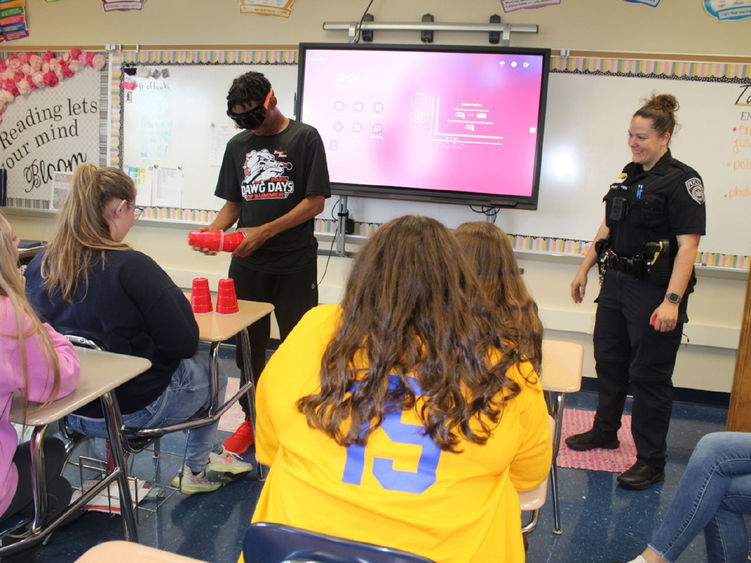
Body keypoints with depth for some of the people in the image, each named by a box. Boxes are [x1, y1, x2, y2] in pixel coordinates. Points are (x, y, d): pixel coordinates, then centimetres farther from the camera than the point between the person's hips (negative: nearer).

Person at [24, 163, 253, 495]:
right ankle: (197, 469, 38)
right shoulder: (131, 267, -26)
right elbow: (185, 342, -22)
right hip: (135, 411, -7)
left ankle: (207, 457, 36)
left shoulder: (38, 266, -6)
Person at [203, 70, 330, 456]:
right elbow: (233, 203, 15)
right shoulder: (238, 146, 11)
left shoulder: (305, 138, -3)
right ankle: (252, 419, 28)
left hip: (295, 264, -4)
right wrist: (213, 231, -7)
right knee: (247, 345, 11)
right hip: (247, 263, 4)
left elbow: (315, 202, -9)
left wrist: (265, 232, -17)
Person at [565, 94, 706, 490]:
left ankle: (651, 462, 12)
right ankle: (605, 431, 38)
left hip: (653, 291, -8)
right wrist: (584, 268, 18)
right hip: (616, 283, 8)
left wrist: (672, 301, -26)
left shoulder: (682, 181, -12)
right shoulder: (629, 175, 11)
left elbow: (687, 246, -19)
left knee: (649, 375, 0)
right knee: (609, 361, 18)